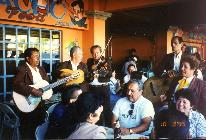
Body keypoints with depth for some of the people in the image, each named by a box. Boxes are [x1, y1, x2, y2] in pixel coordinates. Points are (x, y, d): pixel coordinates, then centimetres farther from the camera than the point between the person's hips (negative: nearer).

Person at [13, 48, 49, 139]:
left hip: (40, 105, 7)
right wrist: (32, 90, -29)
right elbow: (16, 84, -25)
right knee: (28, 133, 5)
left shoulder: (41, 69, 13)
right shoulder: (22, 69, -11)